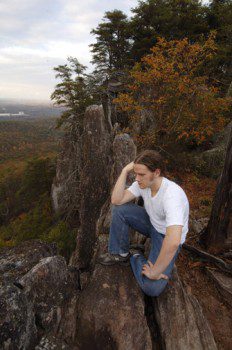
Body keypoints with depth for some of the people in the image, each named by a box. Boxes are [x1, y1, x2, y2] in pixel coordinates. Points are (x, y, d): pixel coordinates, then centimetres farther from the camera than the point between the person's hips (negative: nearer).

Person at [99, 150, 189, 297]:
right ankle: (121, 254, 3)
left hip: (168, 237, -5)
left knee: (152, 288, -22)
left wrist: (154, 272, -35)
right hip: (152, 224, 5)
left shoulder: (172, 195, -39)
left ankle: (135, 257, 10)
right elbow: (116, 200, -21)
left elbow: (173, 242, -47)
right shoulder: (142, 183, -16)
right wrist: (125, 170, -27)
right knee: (119, 210, -16)